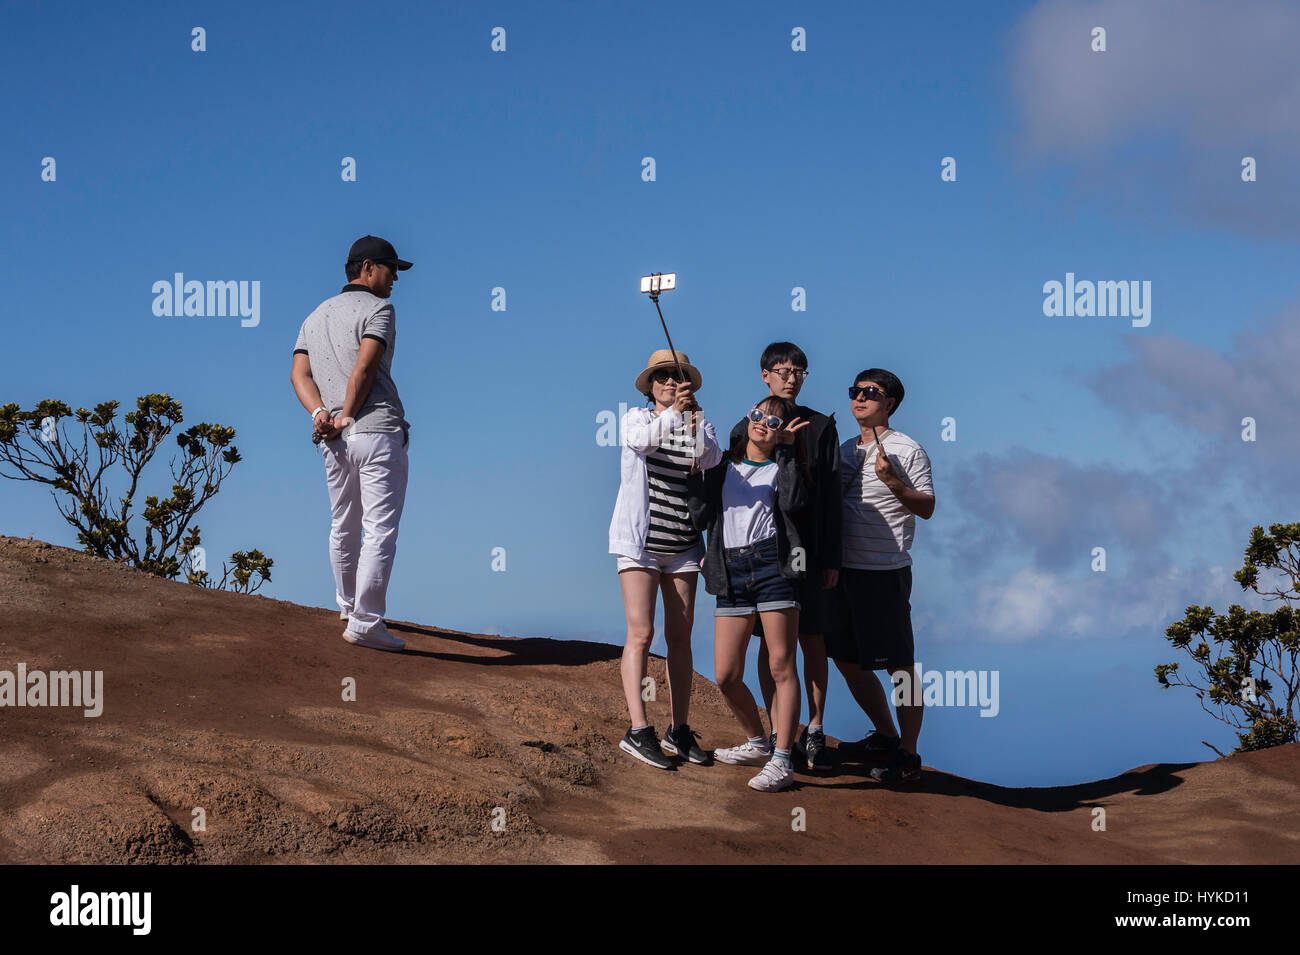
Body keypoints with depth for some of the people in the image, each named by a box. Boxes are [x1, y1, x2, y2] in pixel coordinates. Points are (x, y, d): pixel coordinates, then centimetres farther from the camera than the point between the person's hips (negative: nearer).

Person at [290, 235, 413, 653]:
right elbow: (364, 369, -15)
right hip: (378, 431, -8)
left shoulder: (315, 316, 21)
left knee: (344, 527, 21)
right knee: (380, 530, -7)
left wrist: (320, 413, -4)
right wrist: (347, 418, -8)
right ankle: (365, 623, -12)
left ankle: (348, 605, 36)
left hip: (333, 442, 8)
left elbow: (299, 373, 9)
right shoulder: (377, 309, -2)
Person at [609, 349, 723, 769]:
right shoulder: (636, 418, 2)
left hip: (683, 545, 3)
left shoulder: (699, 425, 8)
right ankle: (638, 731, -12)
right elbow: (643, 439, -23)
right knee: (641, 633, -10)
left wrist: (694, 419, -32)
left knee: (680, 638, 5)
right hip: (640, 542, -3)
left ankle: (680, 731, 11)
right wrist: (673, 413, -39)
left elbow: (710, 457, -15)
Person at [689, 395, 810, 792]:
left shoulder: (783, 467, 10)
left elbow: (793, 501, -12)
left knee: (781, 666, -8)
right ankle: (757, 744, 25)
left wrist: (787, 450, -5)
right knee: (726, 676, 2)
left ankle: (781, 762, -7)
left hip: (772, 565, -4)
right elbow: (700, 516, 10)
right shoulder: (723, 465, 18)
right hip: (732, 573, 4)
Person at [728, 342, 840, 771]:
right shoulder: (746, 430, 8)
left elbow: (831, 497, 4)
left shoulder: (821, 427, 6)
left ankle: (815, 731, 6)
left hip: (809, 551, 0)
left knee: (812, 640, 0)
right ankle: (778, 733, 8)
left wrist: (831, 558, -2)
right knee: (771, 642, 2)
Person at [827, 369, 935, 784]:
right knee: (847, 659, 13)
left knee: (899, 665, -4)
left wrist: (893, 482, -21)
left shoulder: (908, 450, -4)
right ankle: (886, 735, 29)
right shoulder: (844, 450, 15)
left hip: (886, 570, -7)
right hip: (844, 566, 7)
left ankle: (908, 755, 1)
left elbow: (927, 507, -8)